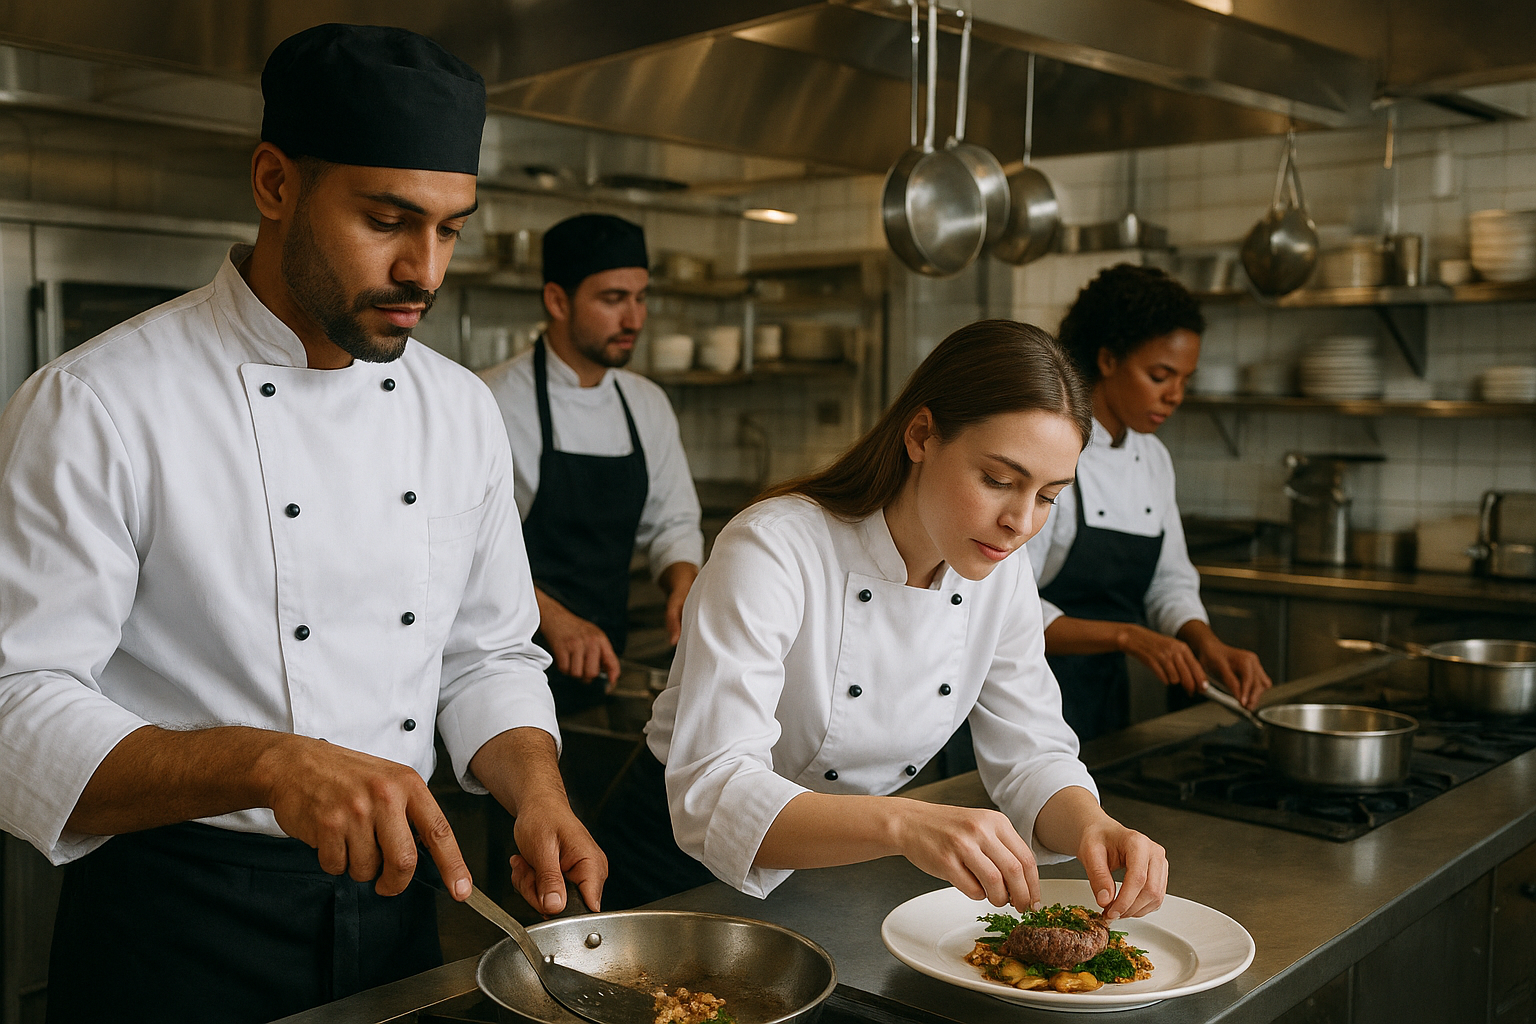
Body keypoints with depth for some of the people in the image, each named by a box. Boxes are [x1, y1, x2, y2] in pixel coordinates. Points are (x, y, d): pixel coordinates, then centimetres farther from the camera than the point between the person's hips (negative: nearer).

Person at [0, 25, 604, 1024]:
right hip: (179, 925, -5)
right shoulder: (96, 406, -16)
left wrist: (539, 794, -12)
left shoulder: (461, 410, 1)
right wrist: (268, 763, -34)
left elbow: (487, 655, 7)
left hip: (393, 895, 5)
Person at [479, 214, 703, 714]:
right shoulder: (498, 401, -13)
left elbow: (672, 522, 15)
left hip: (607, 671, 6)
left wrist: (683, 584, -8)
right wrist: (554, 619, -33)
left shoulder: (649, 405, 8)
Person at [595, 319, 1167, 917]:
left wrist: (1092, 826, -24)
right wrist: (902, 825, -49)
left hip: (841, 878, 4)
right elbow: (711, 797, -34)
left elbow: (1031, 754, -1)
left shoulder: (1001, 577, -6)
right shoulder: (771, 550, -27)